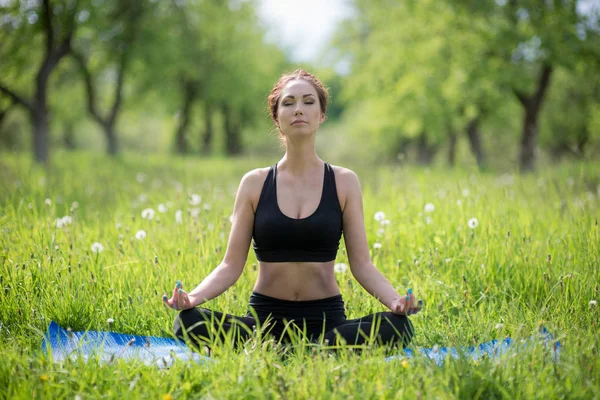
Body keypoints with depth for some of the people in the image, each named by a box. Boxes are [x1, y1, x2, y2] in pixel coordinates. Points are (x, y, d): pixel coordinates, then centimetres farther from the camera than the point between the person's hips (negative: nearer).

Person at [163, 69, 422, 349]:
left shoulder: (344, 182, 4)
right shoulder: (255, 183, 4)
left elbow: (361, 264, 1)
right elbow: (231, 265, 2)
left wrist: (394, 299, -19)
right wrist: (194, 296, -18)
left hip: (326, 318, 1)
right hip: (265, 318, 0)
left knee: (396, 327, -31)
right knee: (189, 321, -29)